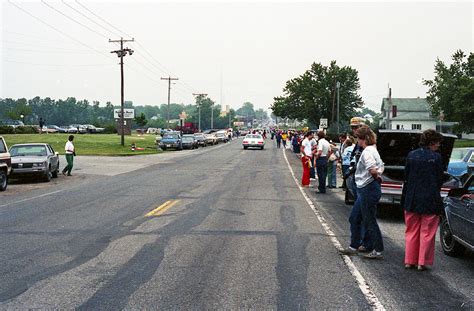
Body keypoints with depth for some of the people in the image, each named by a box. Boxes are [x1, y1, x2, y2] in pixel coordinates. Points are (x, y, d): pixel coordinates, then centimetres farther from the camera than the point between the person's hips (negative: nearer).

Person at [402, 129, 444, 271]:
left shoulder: (411, 155, 1)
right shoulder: (436, 157, -10)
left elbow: (406, 178, 5)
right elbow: (439, 179, -3)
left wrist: (405, 199, 12)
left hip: (412, 199, 4)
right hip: (430, 199, -4)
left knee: (411, 231, 14)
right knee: (427, 232, 7)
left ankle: (409, 261, 18)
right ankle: (422, 262, 10)